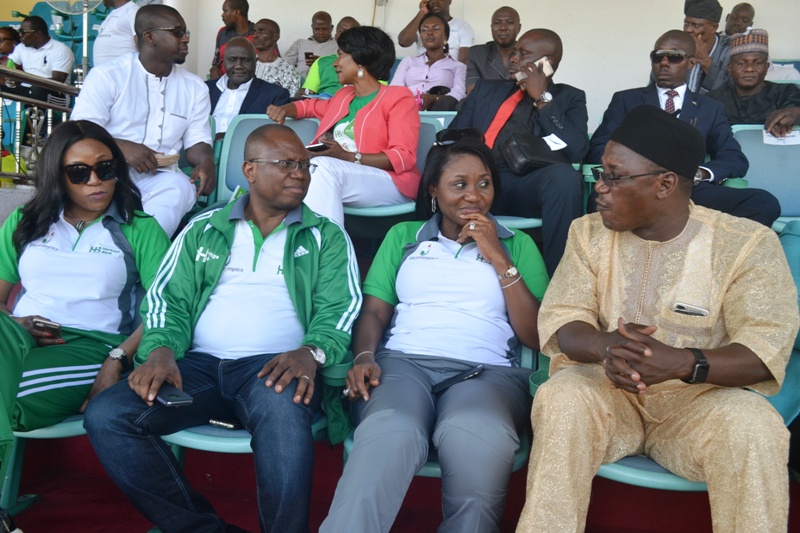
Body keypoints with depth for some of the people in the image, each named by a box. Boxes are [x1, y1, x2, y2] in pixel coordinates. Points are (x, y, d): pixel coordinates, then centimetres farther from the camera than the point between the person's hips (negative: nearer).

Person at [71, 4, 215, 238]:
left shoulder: (194, 87, 14)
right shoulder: (107, 76, 3)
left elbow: (197, 141, 11)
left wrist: (206, 162, -14)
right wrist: (122, 147, -24)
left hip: (160, 176, 2)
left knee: (180, 187, -32)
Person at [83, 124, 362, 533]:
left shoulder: (327, 237, 13)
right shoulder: (203, 230, 19)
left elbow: (339, 308, 1)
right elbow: (168, 298, 12)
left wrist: (312, 352, -21)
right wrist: (161, 350, -10)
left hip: (273, 366, -3)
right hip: (199, 364, 3)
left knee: (282, 412, -39)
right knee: (105, 416, -20)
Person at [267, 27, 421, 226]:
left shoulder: (398, 97, 1)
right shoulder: (343, 95, 22)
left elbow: (404, 157, -11)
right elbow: (314, 105, 43)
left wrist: (348, 157, -22)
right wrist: (285, 109, 20)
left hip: (390, 183, -5)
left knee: (321, 166, -32)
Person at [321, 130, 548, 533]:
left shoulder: (517, 244, 19)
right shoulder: (403, 236, 23)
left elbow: (537, 337, 10)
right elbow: (374, 311, 14)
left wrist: (499, 259, 2)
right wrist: (365, 356, -8)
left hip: (486, 370, 1)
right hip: (403, 362, 0)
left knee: (478, 439, -37)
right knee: (387, 436, -37)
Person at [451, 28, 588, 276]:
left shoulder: (570, 97, 17)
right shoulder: (486, 89, 25)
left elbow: (576, 151, -1)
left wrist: (542, 99, 0)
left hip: (533, 186, -1)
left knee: (565, 177, -35)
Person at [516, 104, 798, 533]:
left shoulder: (747, 244, -6)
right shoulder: (589, 232, 3)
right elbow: (559, 321, -5)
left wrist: (681, 362, -34)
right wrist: (607, 347, -28)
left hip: (703, 396, -1)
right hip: (604, 388, 2)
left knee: (751, 426, -32)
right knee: (561, 398, -29)